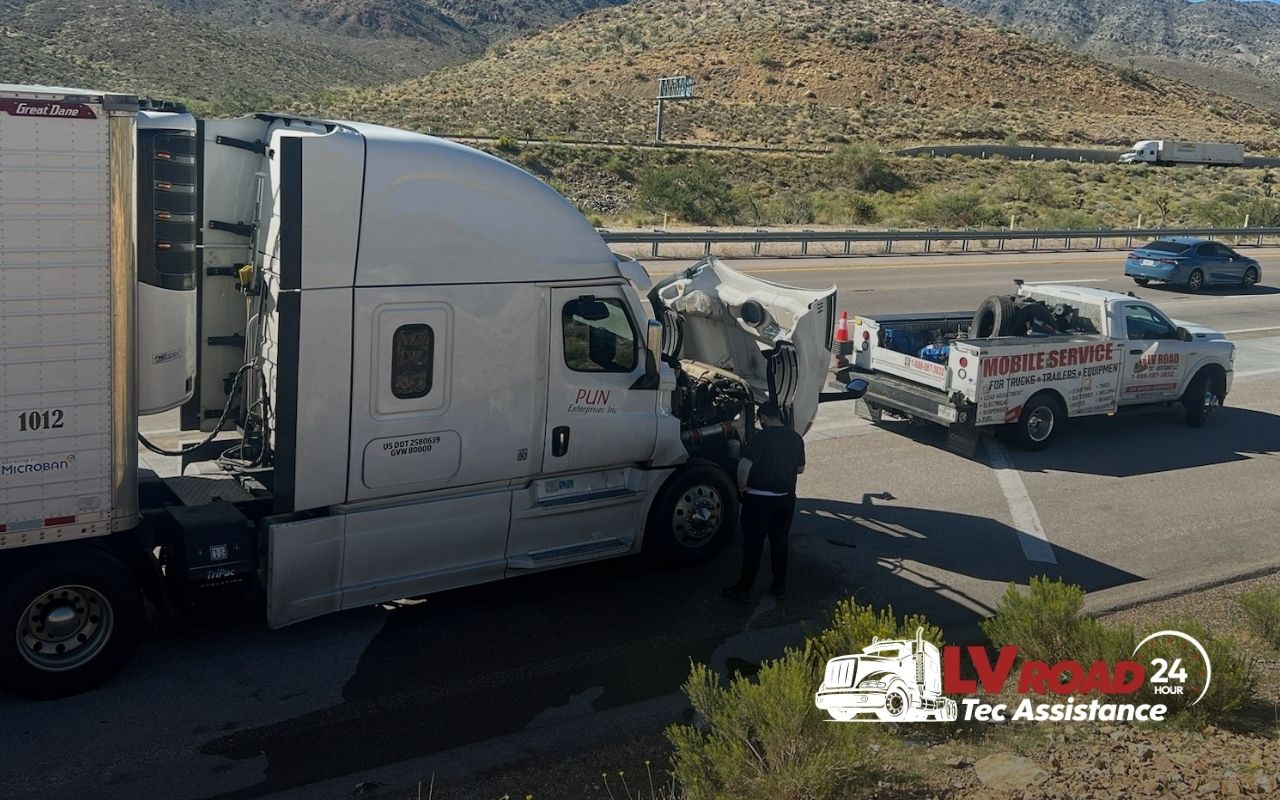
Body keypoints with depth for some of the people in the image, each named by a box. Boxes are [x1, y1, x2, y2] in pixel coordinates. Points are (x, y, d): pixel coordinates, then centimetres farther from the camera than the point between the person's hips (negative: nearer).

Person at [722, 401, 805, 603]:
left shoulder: (762, 437, -16)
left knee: (753, 545, 2)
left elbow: (744, 466, -23)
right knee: (780, 542, 16)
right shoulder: (795, 438, 3)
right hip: (786, 497, 6)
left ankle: (744, 589, 8)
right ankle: (779, 586, 22)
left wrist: (743, 487, -8)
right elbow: (800, 468, 14)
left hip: (759, 498, -5)